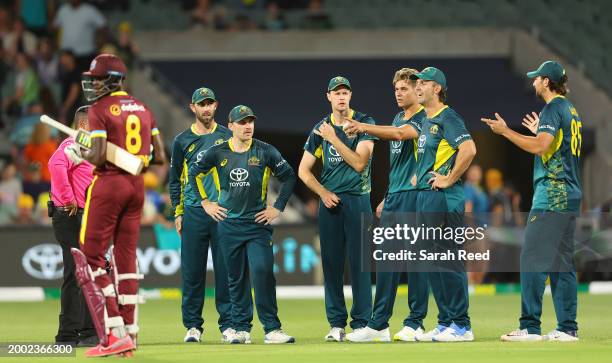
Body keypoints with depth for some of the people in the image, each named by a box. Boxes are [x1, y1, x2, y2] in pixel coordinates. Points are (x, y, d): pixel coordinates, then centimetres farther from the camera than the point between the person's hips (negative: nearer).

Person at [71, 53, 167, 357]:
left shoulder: (100, 110, -10)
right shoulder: (142, 109, 12)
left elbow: (98, 156, -19)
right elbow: (159, 157, 10)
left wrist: (81, 153, 1)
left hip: (109, 183, -7)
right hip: (136, 185, 7)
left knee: (91, 255, -1)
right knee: (126, 257, 11)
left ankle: (114, 333, -11)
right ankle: (129, 333, 10)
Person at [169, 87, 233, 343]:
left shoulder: (227, 137, 9)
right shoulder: (182, 141, 9)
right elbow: (175, 180, 13)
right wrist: (178, 213, 5)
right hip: (194, 213, 0)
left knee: (225, 269, -2)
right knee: (192, 271, 0)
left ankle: (228, 324, 3)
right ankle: (193, 325, 6)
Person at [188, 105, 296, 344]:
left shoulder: (265, 152, 0)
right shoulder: (218, 152, 3)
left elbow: (289, 177, 7)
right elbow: (193, 172, 16)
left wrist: (278, 208, 3)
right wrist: (205, 202, 11)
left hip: (258, 223, -2)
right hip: (228, 224, 2)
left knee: (263, 272, -15)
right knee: (236, 278, 6)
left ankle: (272, 329, -13)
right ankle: (241, 329, 13)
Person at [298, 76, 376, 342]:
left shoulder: (364, 123, 0)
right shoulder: (320, 128, 10)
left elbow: (359, 163, -12)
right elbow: (304, 170, 12)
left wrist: (334, 139, -13)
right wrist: (323, 193, -1)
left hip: (358, 200, -3)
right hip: (330, 200, 3)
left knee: (359, 262, -6)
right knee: (331, 263, 3)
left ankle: (361, 323, -3)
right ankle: (336, 324, 7)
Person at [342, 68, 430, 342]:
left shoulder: (424, 119, -7)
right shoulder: (398, 119, 19)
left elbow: (399, 134, -26)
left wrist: (365, 128, -34)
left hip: (414, 196, -8)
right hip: (394, 197, 8)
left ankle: (415, 323, 2)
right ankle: (379, 325, 7)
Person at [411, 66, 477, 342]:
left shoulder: (447, 118, -11)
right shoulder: (425, 121, 18)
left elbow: (468, 149, -25)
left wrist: (449, 179, -20)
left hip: (444, 197, -10)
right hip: (424, 196, 10)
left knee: (448, 261, -9)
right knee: (431, 263, 11)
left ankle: (461, 326, -7)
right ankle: (445, 323, 17)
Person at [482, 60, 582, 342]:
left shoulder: (553, 109, -10)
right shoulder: (571, 110, 19)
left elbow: (539, 147, -22)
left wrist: (505, 131, -14)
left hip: (551, 196, -10)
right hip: (570, 195, 10)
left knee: (533, 258, -10)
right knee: (562, 261, 9)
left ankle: (530, 327, -13)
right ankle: (567, 328, 7)